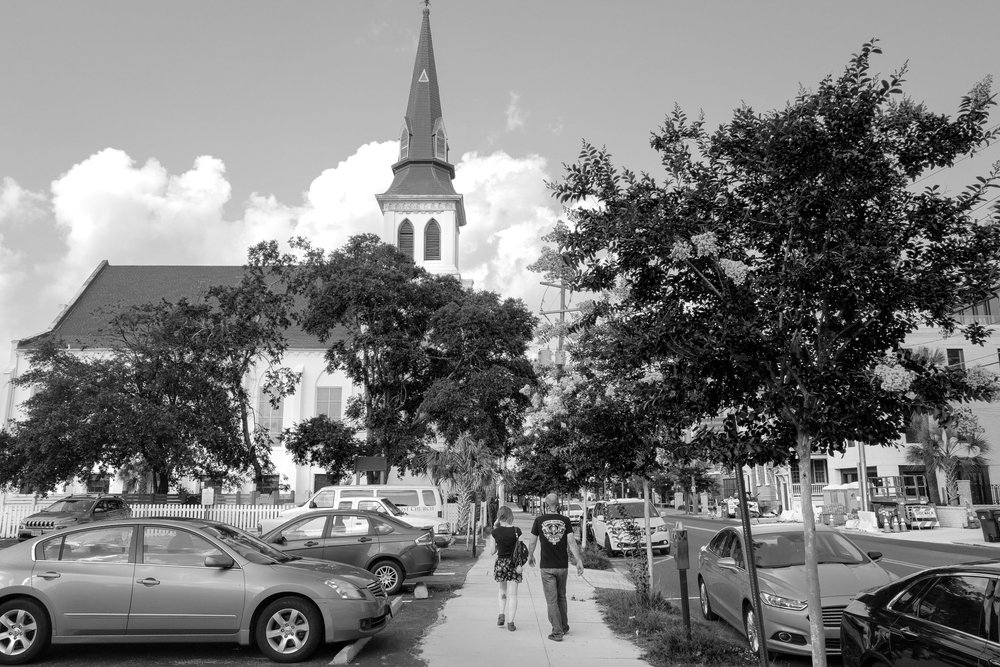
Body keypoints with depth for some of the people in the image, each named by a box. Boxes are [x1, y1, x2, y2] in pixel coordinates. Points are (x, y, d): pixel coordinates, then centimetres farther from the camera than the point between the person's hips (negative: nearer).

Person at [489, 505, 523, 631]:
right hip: (513, 563, -1)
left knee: (502, 590, 23)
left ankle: (502, 615, 11)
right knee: (512, 594, 6)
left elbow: (492, 551, 1)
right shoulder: (517, 531, -6)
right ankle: (510, 622, 2)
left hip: (500, 563, 1)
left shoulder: (496, 532, -6)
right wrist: (520, 565, -6)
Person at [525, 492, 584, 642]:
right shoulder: (565, 521, -3)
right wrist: (579, 561, -6)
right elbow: (572, 542, -9)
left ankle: (557, 632, 1)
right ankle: (564, 626, 32)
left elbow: (532, 542, 2)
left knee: (551, 600, 3)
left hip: (546, 567, -3)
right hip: (563, 566, 3)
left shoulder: (539, 520, -6)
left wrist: (530, 556, 19)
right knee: (561, 596, 21)